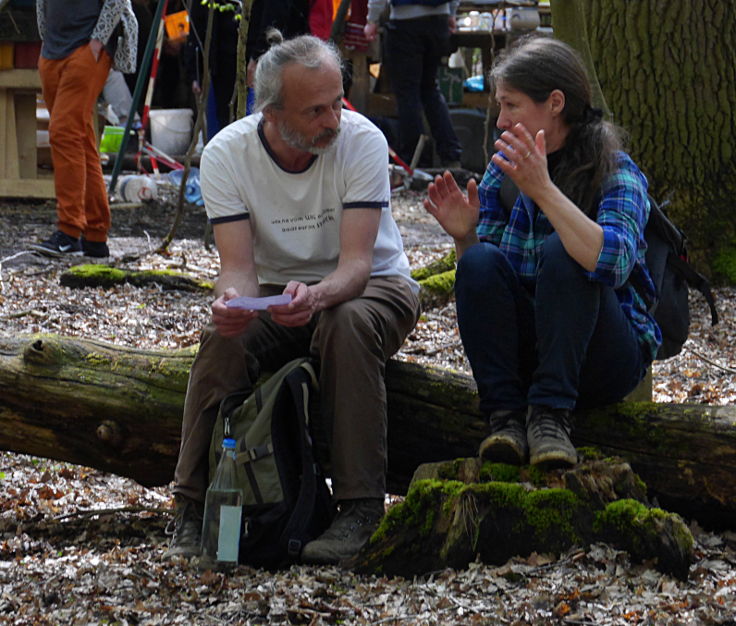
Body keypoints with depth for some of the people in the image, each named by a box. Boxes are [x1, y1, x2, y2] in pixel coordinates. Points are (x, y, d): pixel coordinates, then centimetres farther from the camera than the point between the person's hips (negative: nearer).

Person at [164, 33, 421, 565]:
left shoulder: (362, 141, -22)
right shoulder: (226, 154, -16)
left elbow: (356, 264, -28)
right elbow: (240, 266, -20)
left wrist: (316, 296, -51)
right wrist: (233, 300, -45)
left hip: (371, 287, -2)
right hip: (276, 288, 2)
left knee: (346, 324, -36)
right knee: (223, 338, -29)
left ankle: (360, 506, -30)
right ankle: (195, 508, -14)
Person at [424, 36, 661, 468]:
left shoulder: (616, 173, -13)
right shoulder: (505, 171, 2)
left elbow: (613, 262, -33)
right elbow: (483, 277, 6)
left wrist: (544, 190, -39)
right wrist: (464, 236, -15)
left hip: (605, 360, -4)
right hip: (523, 349, 4)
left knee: (560, 251, -29)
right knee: (479, 262, -21)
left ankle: (550, 414, -27)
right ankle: (506, 414, -24)